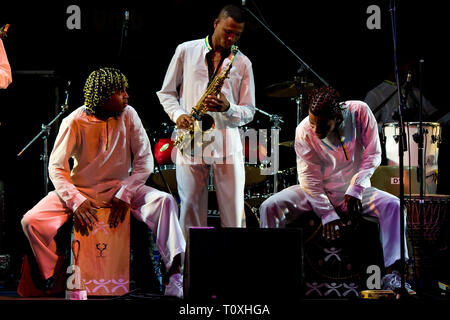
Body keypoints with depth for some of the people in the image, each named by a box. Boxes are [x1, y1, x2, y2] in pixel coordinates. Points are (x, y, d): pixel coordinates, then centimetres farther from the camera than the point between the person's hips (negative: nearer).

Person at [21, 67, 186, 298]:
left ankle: (174, 275, -32)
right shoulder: (75, 121, -12)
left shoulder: (128, 115, -5)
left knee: (164, 201, -27)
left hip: (120, 187, 1)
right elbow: (56, 167, -13)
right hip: (81, 190, -1)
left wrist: (124, 194, -19)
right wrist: (76, 201, -28)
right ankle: (54, 278, -3)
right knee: (31, 221, -23)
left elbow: (144, 160, -6)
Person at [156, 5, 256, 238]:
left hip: (227, 144, 1)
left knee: (233, 213, -1)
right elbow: (166, 92, 14)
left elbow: (249, 113, 8)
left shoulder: (242, 64, 9)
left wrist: (227, 108, -13)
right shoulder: (186, 51, 8)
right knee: (191, 210, -1)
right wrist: (177, 114, -6)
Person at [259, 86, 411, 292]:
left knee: (393, 205, -26)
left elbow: (373, 154, -10)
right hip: (316, 193, 0)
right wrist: (327, 215, -20)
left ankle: (392, 272, -27)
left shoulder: (360, 112, -17)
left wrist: (356, 189, -20)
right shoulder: (304, 132, -18)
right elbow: (310, 179, -14)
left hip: (355, 192, 0)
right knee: (269, 207, -22)